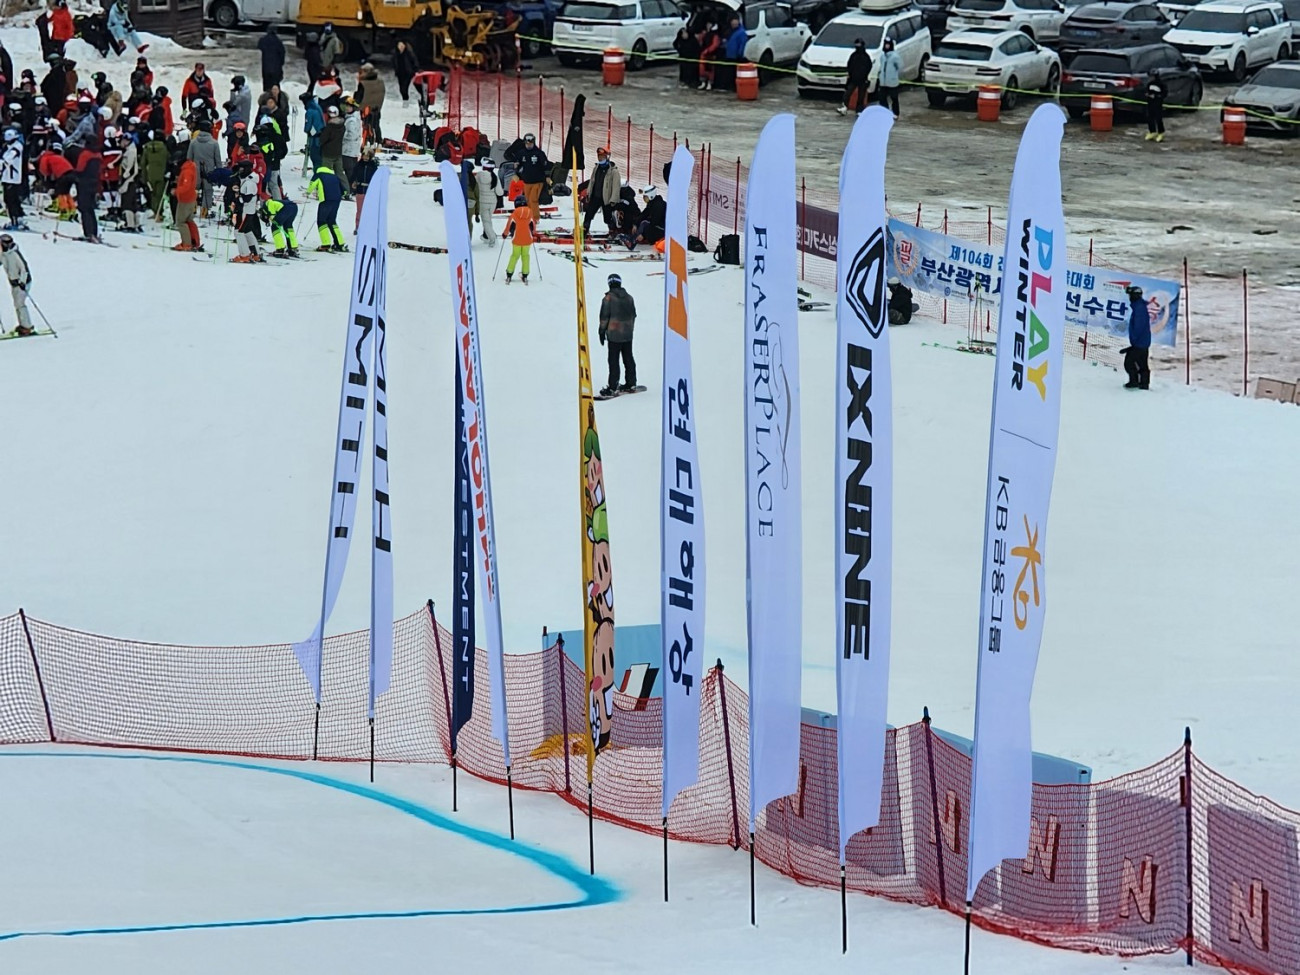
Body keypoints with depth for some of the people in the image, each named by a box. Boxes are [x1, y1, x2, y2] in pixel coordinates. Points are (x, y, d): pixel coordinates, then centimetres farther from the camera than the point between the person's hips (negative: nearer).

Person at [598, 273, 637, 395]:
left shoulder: (608, 298, -12)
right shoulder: (629, 298, 6)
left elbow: (604, 317, -10)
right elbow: (633, 315, 13)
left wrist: (602, 332, -1)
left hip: (614, 335, -5)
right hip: (628, 335, 5)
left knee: (613, 360, -4)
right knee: (628, 359, 14)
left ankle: (613, 386, -6)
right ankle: (631, 383, 19)